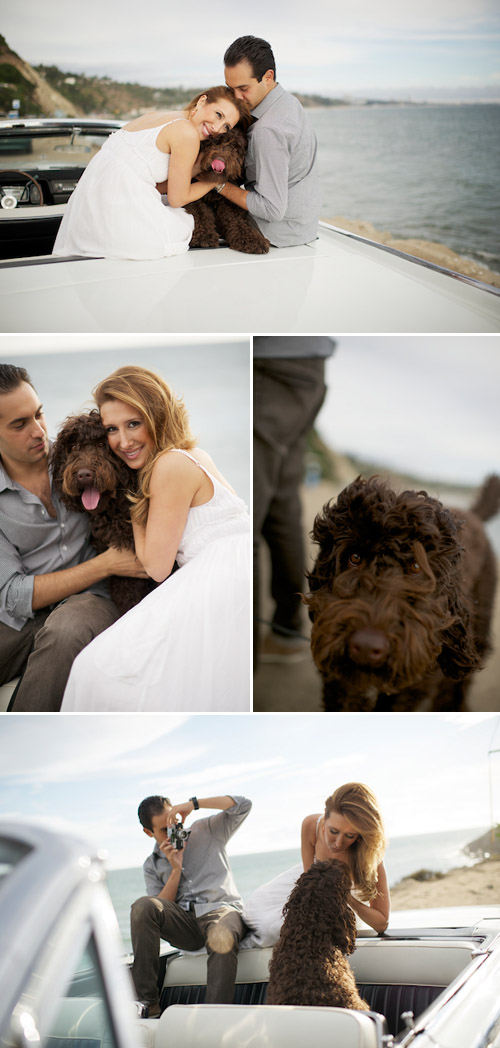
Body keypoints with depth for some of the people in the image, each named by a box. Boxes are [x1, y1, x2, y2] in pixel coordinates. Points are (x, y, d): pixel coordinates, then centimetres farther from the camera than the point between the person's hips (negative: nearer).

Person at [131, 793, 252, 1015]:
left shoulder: (206, 831, 16)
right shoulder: (152, 866, 20)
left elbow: (242, 805, 4)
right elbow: (162, 907, 8)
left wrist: (193, 803, -5)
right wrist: (176, 869, -3)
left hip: (220, 909, -3)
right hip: (185, 925, 3)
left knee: (222, 938, -40)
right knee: (143, 906, -28)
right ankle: (148, 1002, -26)